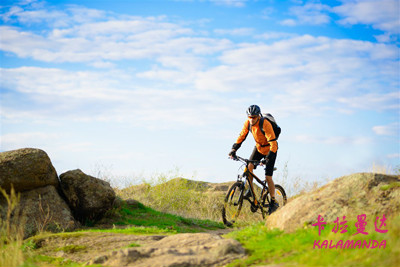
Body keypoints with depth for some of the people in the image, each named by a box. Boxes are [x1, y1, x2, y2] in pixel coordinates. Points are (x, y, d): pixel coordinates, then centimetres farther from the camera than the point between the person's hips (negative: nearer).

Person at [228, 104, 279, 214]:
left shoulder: (265, 124, -33)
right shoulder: (248, 123, -15)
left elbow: (273, 143, -35)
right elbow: (242, 136, -3)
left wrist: (268, 158, -43)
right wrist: (234, 149, -14)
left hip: (270, 149, -5)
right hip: (258, 147, 6)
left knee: (268, 177, -9)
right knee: (249, 166, -18)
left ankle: (273, 202, 4)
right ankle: (250, 189, 4)